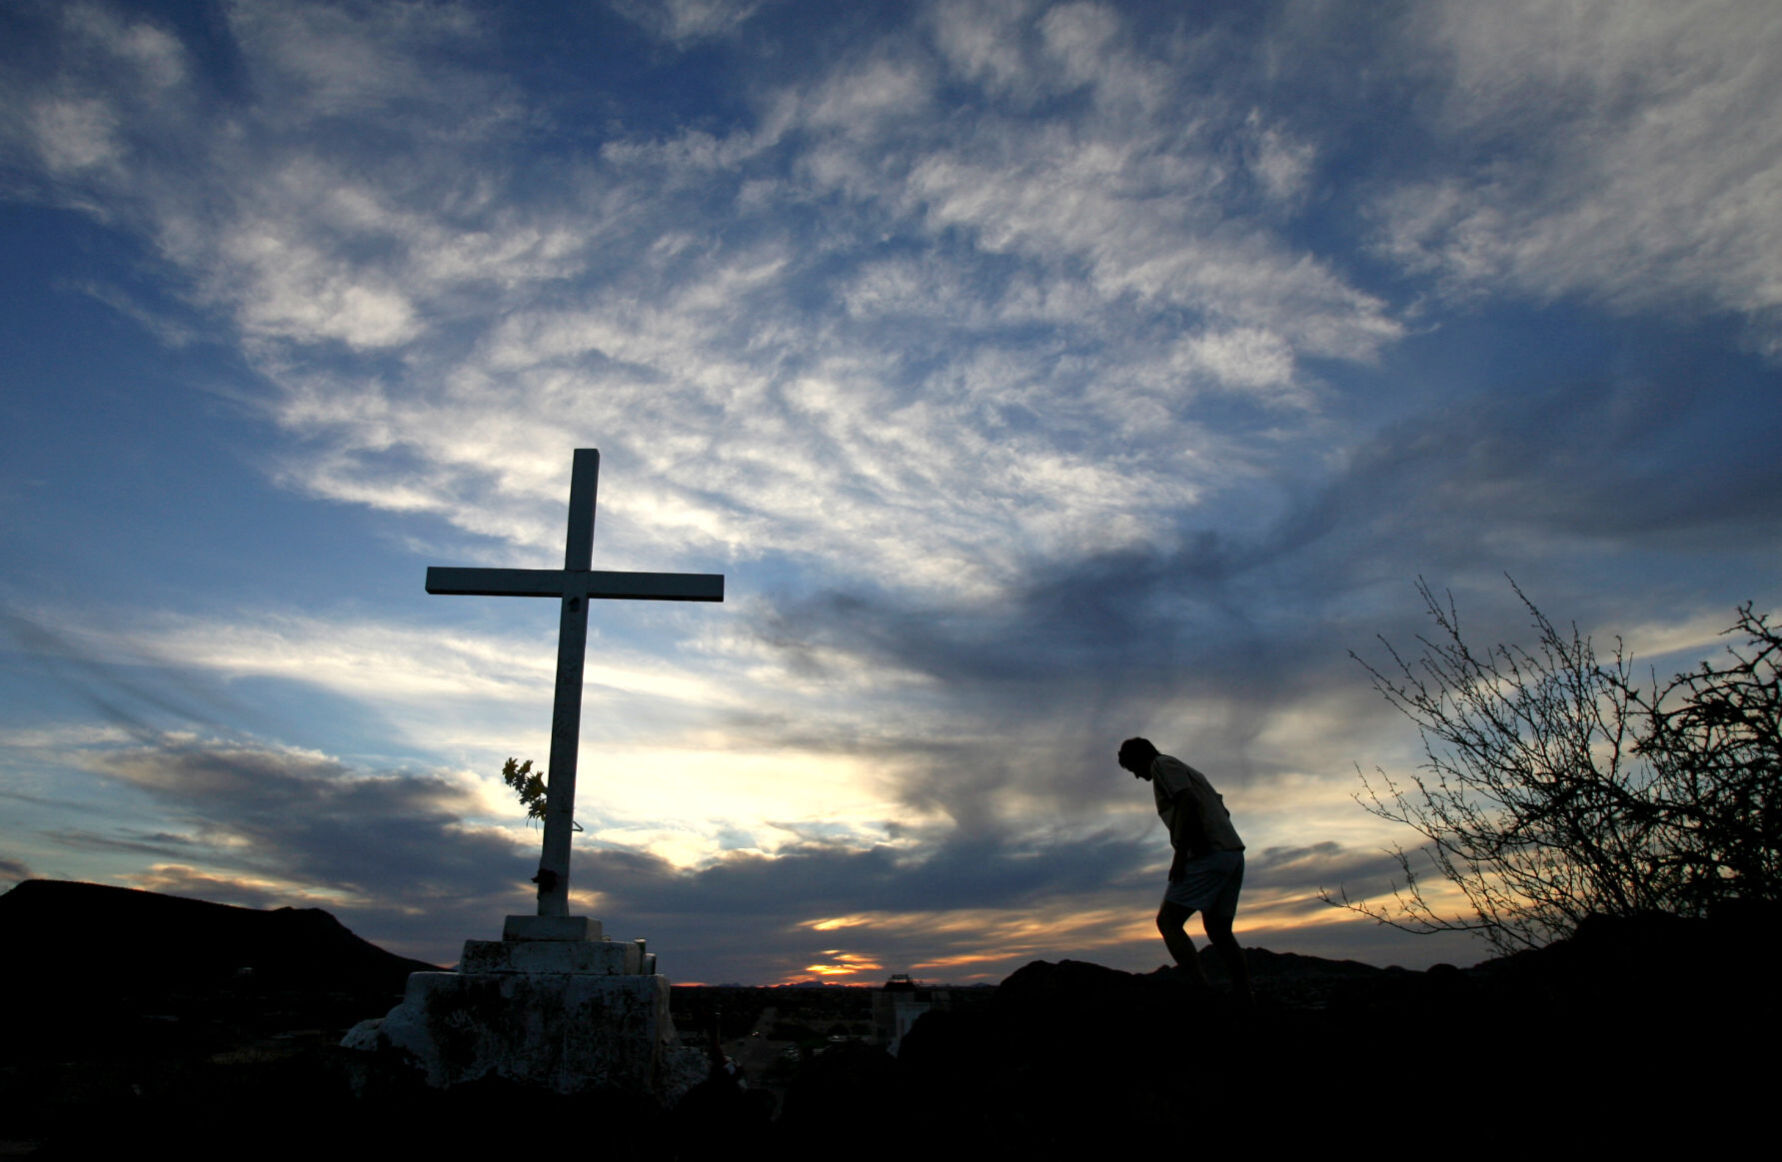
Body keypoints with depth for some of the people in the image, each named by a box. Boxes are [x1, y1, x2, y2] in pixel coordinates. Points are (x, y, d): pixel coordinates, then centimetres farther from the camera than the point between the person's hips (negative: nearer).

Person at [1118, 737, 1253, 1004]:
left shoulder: (1162, 764, 2)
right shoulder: (1188, 771, 28)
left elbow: (1188, 801, -15)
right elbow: (1223, 809, 25)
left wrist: (1180, 852, -17)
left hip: (1208, 855, -9)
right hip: (1233, 854, 9)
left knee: (1168, 921, -9)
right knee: (1219, 930, 13)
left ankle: (1201, 987, -23)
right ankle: (1243, 999, 6)